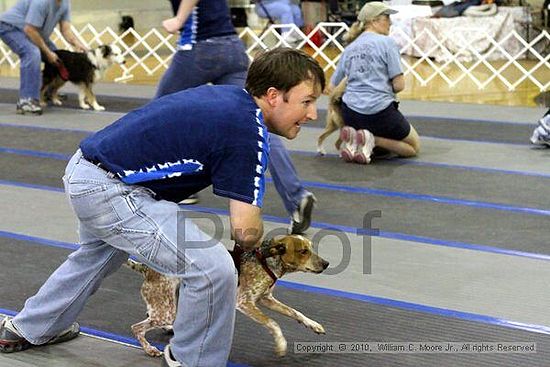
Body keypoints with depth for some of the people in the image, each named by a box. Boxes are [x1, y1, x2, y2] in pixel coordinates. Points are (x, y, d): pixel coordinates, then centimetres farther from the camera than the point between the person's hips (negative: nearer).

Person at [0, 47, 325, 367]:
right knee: (214, 269, -18)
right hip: (110, 190, -10)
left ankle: (27, 329, 59)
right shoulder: (248, 132, -19)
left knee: (97, 255, 38)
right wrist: (254, 240, 4)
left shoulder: (229, 96, 6)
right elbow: (246, 231, -21)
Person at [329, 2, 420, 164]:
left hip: (350, 113, 6)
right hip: (380, 112, -6)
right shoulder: (387, 43, -6)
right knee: (414, 146, 16)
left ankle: (353, 138, -3)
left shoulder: (349, 48, 13)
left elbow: (332, 87, 17)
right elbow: (399, 85, -9)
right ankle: (371, 140, -10)